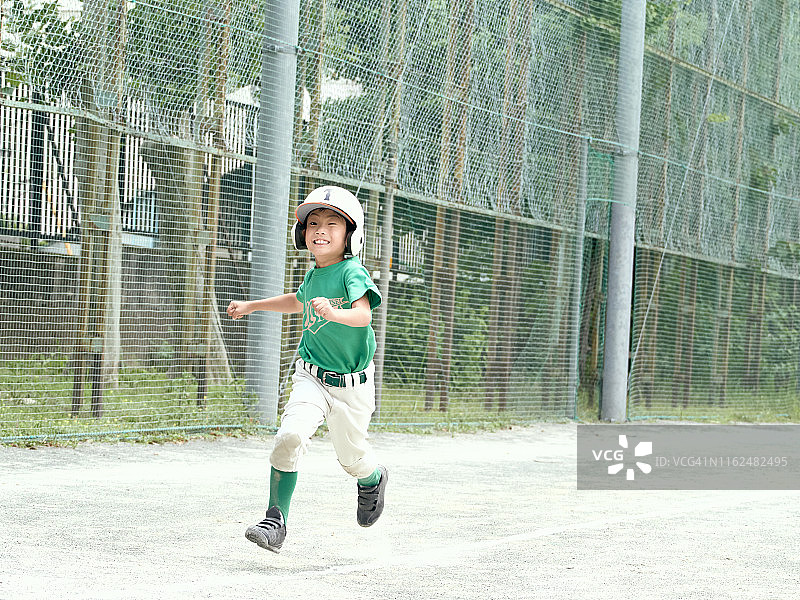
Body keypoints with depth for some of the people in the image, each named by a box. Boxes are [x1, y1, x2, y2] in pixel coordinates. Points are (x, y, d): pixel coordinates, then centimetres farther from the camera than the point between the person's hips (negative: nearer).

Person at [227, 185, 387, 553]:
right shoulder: (314, 274, 5)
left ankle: (373, 479, 46)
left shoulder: (352, 272, -15)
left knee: (351, 457, 9)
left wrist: (333, 313, -53)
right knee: (290, 436, -19)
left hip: (352, 384, -4)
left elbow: (364, 314, -33)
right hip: (312, 376, 4)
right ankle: (275, 521, -14)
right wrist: (252, 306, 34)